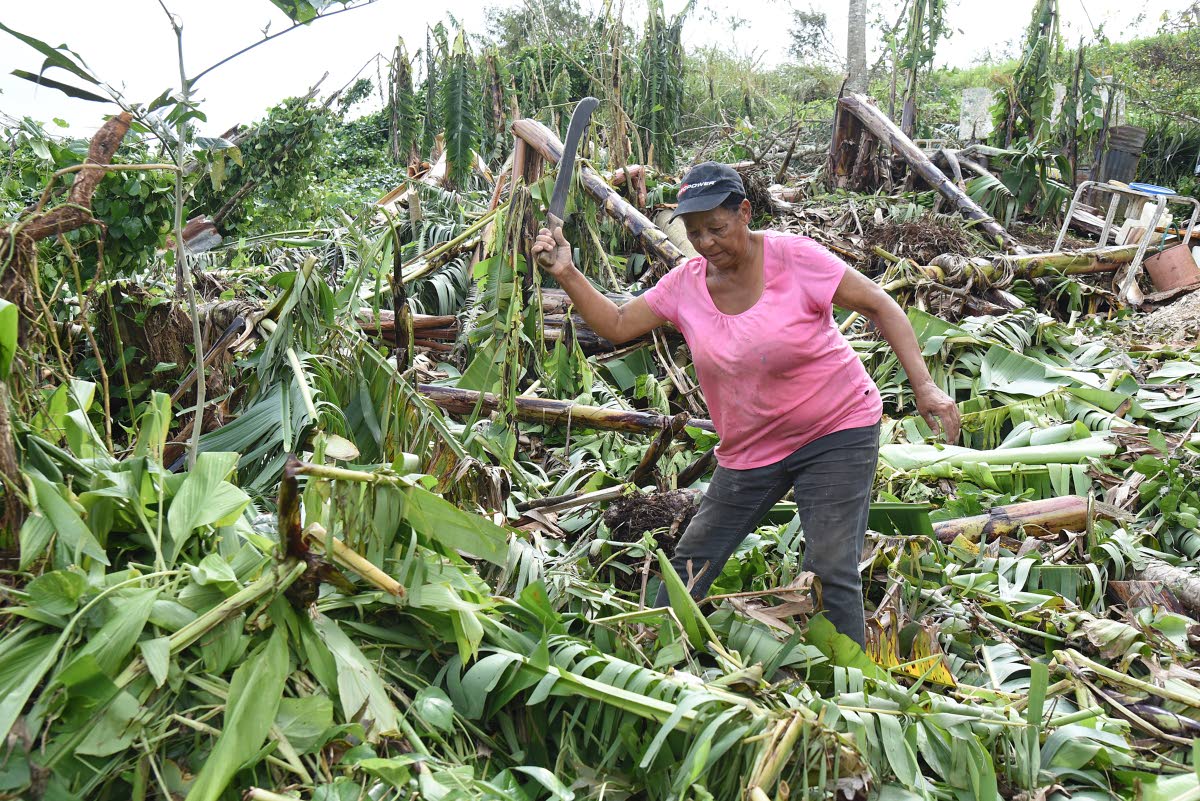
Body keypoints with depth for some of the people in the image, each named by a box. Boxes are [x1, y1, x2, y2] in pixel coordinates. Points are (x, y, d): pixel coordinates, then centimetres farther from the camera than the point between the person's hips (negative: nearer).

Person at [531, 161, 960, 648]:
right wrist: (567, 274, -14)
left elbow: (880, 306, -13)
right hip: (749, 448, 5)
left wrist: (923, 386, -20)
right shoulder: (685, 284, -3)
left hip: (836, 431, -4)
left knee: (830, 572, -11)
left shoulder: (793, 258, -17)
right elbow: (616, 325, -1)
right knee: (689, 567, 8)